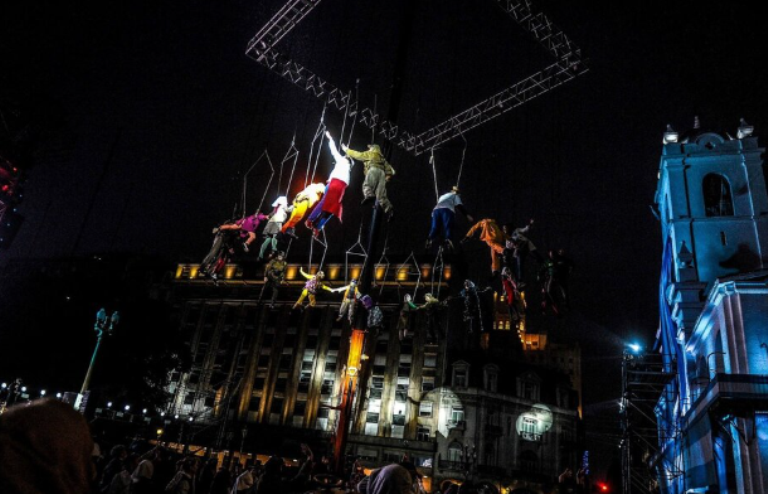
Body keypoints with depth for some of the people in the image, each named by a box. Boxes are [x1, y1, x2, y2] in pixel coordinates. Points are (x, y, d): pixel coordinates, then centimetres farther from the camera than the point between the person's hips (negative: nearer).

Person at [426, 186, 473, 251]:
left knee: (435, 228, -8)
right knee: (448, 227, -17)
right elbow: (460, 206, 10)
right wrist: (467, 215, 3)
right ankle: (448, 239, -42)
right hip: (447, 210, -4)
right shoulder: (455, 195, 25)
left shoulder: (443, 196, 43)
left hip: (436, 210, 5)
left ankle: (430, 239, -34)